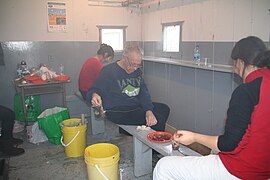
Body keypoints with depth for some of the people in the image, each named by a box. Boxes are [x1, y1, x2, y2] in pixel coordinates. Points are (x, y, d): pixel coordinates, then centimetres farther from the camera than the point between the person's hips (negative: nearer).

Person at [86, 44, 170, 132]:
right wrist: (94, 95, -36)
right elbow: (94, 90, -9)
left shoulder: (137, 71, 9)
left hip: (137, 106, 8)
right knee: (158, 119, -19)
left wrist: (149, 110, -16)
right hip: (117, 111, -8)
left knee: (164, 108, 11)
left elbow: (144, 93, 2)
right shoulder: (108, 71, -12)